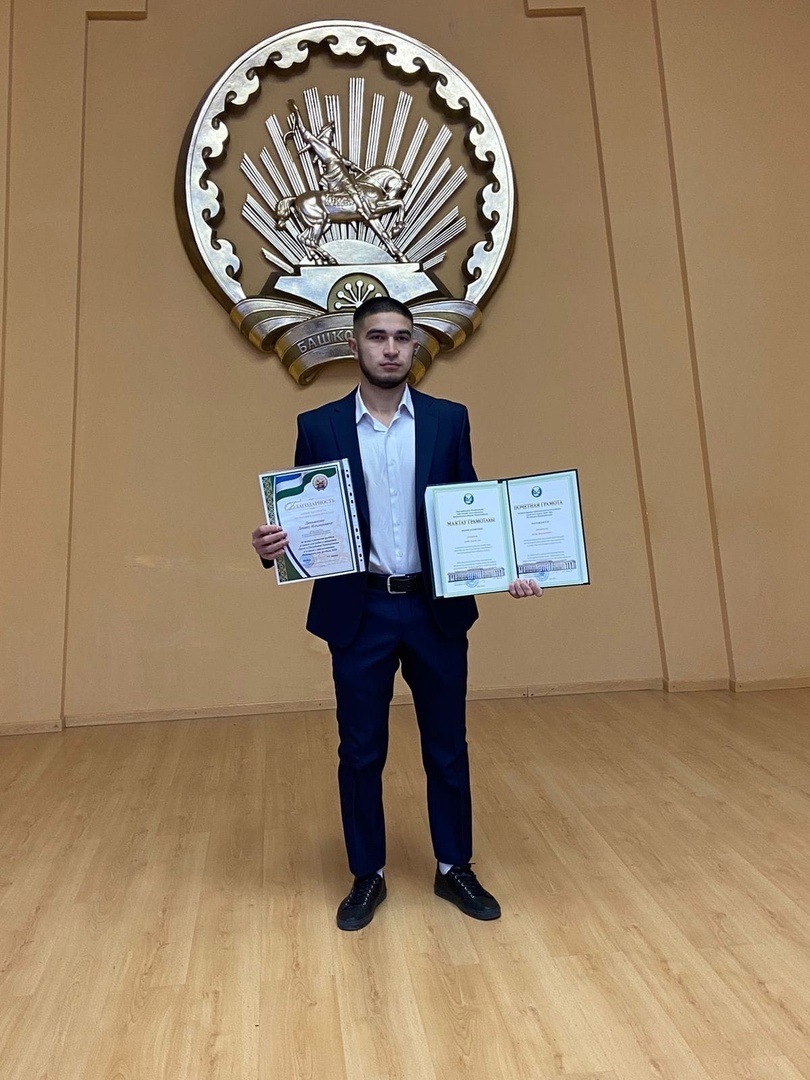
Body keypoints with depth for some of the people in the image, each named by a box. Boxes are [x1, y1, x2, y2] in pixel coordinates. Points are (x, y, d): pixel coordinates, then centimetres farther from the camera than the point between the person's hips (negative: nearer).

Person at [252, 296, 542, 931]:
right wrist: (273, 546, -18)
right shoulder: (319, 427, 2)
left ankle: (455, 869, 33)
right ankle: (367, 877, 31)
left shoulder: (449, 420, 4)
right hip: (358, 611, 0)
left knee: (448, 746, 12)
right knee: (360, 751, 10)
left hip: (437, 607, 1)